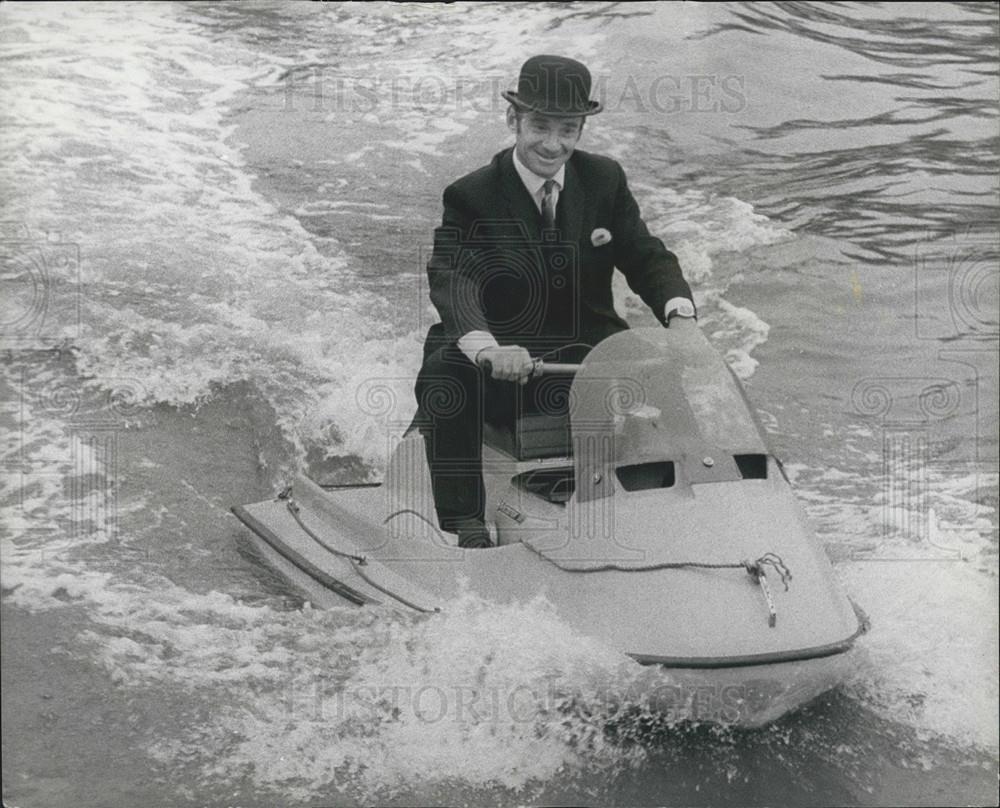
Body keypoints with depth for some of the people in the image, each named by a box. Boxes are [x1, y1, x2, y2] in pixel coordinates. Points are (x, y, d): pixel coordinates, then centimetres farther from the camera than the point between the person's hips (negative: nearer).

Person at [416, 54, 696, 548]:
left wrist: (681, 313, -21)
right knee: (442, 373, -33)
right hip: (504, 366, -3)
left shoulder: (605, 180, 5)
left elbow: (647, 258, 4)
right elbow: (452, 280, -24)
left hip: (592, 352, 3)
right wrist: (486, 347, -46)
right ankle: (466, 522, -22)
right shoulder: (470, 197, -8)